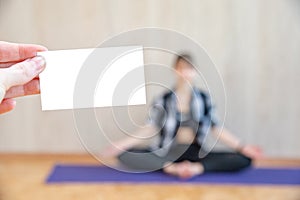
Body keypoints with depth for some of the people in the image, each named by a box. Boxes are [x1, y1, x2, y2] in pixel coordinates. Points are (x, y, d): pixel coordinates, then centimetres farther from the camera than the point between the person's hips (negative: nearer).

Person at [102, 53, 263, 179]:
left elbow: (216, 128, 2)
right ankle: (172, 168, -32)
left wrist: (242, 147, -7)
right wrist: (123, 143, -13)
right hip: (168, 152, 0)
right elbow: (150, 128, -2)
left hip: (195, 152, 1)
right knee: (123, 154, -23)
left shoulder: (203, 98, 2)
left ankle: (196, 168, -31)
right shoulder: (163, 100, 0)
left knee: (245, 159, -19)